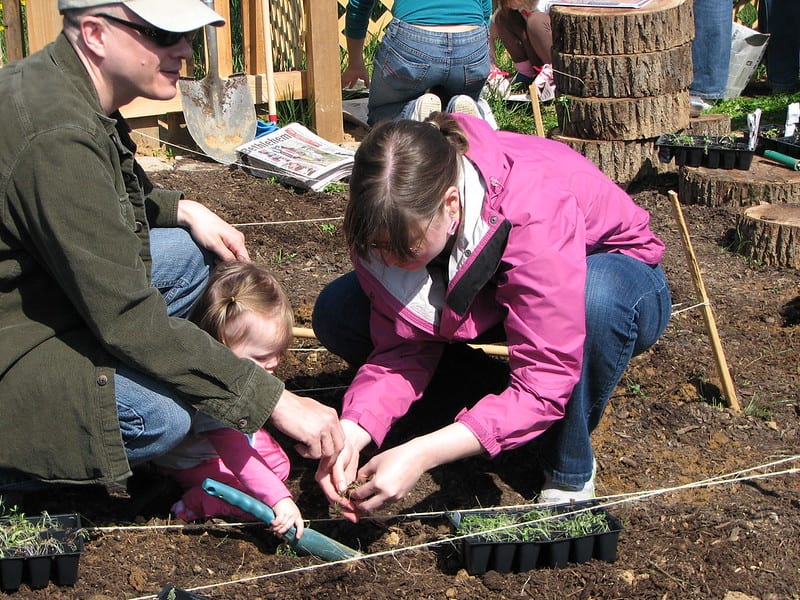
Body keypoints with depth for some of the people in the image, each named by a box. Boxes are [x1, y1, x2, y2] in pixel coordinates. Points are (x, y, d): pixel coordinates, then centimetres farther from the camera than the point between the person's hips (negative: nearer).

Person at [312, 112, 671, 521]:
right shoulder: (393, 218, -25)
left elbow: (545, 383, -41)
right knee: (337, 312, -15)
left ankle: (570, 475, -17)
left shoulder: (534, 212, -41)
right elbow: (401, 347, -19)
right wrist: (352, 431, -37)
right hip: (489, 291, 4)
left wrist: (420, 455, -47)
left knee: (597, 298, -43)